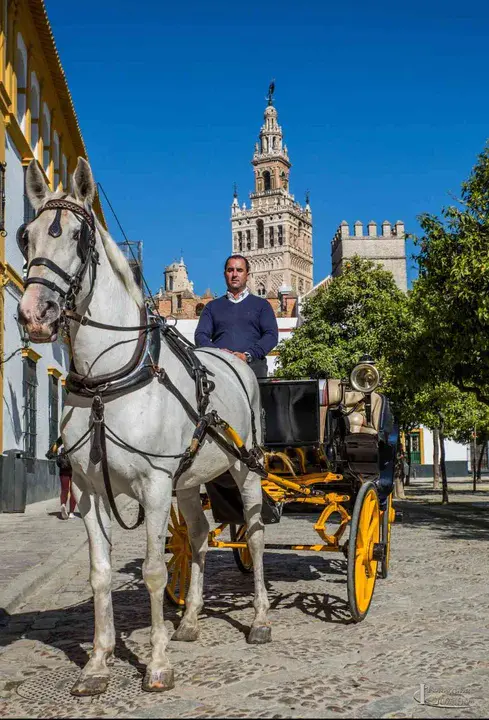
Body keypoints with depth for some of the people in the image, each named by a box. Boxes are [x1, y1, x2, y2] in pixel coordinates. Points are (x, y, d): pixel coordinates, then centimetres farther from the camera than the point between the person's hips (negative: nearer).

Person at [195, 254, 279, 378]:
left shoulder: (262, 305, 20)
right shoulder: (212, 306, 25)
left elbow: (271, 335, 7)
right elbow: (200, 335, 14)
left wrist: (247, 355, -9)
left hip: (253, 366, -1)